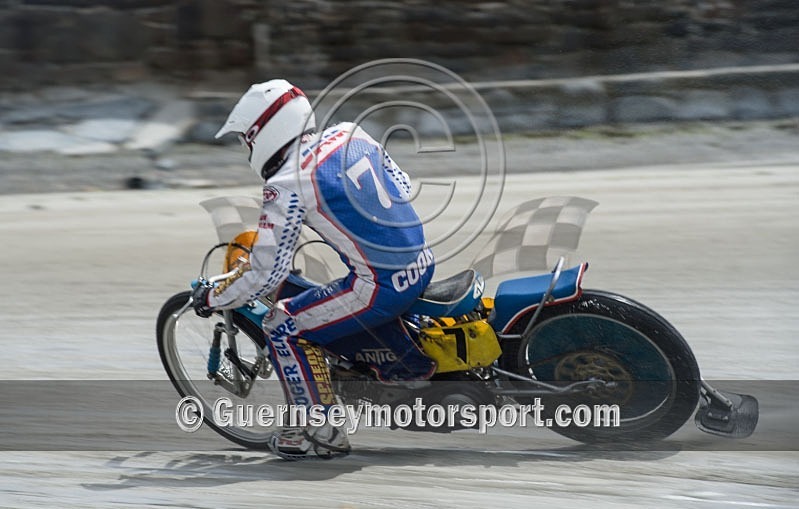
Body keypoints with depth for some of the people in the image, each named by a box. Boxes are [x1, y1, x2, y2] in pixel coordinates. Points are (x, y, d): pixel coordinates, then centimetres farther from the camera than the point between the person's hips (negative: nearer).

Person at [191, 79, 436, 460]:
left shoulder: (287, 184, -14)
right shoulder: (351, 135, 6)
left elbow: (267, 273, -13)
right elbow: (402, 186, 17)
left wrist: (212, 299, 3)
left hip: (382, 286, -8)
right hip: (422, 261, 8)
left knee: (282, 328, 4)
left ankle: (322, 431, 10)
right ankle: (422, 368, 28)